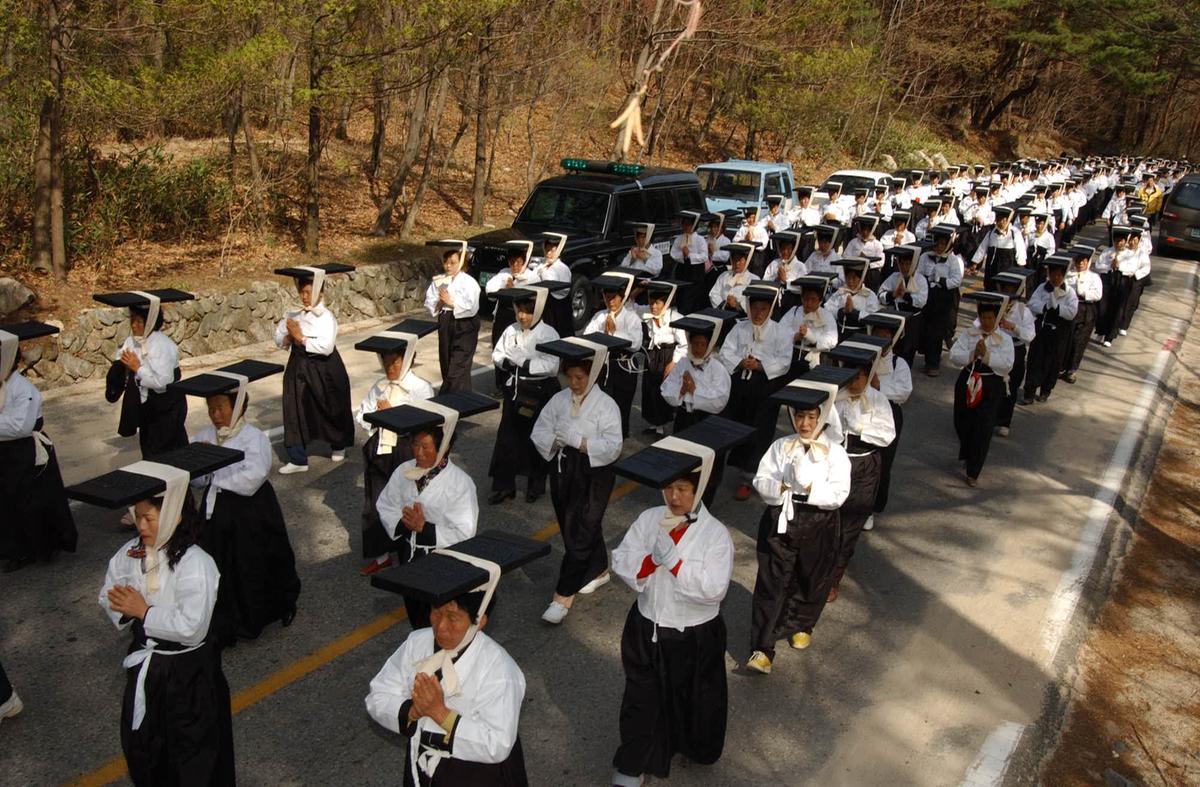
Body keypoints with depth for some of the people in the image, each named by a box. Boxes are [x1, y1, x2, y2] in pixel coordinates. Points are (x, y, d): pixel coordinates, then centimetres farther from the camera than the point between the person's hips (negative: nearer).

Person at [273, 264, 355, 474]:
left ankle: (338, 446, 39)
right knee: (295, 412, 1)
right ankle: (298, 460, 9)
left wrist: (301, 338, -21)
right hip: (299, 370, 4)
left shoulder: (327, 317, -13)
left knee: (332, 411, 13)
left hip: (324, 371, -4)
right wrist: (289, 336, -14)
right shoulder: (295, 316, 3)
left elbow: (326, 346, -25)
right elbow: (279, 340, 6)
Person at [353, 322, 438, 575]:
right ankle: (382, 556, 27)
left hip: (408, 453, -6)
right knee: (375, 504, 12)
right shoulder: (379, 387, 7)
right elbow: (361, 416, 11)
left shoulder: (421, 389, -12)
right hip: (379, 452, 6)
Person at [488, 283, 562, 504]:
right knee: (507, 436, 6)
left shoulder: (549, 334, -12)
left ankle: (536, 485, 25)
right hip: (515, 388, 4)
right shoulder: (511, 331, 3)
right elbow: (497, 355, 6)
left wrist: (522, 362, -21)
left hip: (540, 390, -4)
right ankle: (503, 485, 17)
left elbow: (549, 365, -21)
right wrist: (509, 362, -15)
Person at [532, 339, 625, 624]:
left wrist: (579, 441, -26)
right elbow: (539, 432, 0)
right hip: (563, 470, 6)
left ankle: (563, 596, 4)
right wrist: (556, 440, -21)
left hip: (593, 475, -6)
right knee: (579, 527, 21)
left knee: (579, 534, -3)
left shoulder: (606, 405, -13)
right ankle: (599, 571, 44)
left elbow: (613, 446, -19)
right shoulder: (559, 399, 1)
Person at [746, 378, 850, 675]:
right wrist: (781, 487, -21)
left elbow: (839, 494, -15)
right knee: (771, 584, -1)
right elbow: (761, 481, -4)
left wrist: (810, 488, -25)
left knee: (812, 582, 18)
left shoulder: (835, 453, -9)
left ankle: (801, 626, 46)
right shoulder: (781, 447, -2)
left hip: (819, 526, -1)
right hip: (780, 521, 1)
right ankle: (762, 649, 2)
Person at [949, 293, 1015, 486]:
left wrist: (986, 355, -25)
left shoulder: (1005, 339, -5)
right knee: (962, 424, 17)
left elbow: (1007, 365, -16)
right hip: (967, 382, 3)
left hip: (991, 387, -3)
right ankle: (965, 457, 46)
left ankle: (973, 472, 10)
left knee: (983, 430, -2)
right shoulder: (968, 334, 1)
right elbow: (954, 355, -10)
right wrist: (973, 354, -24)